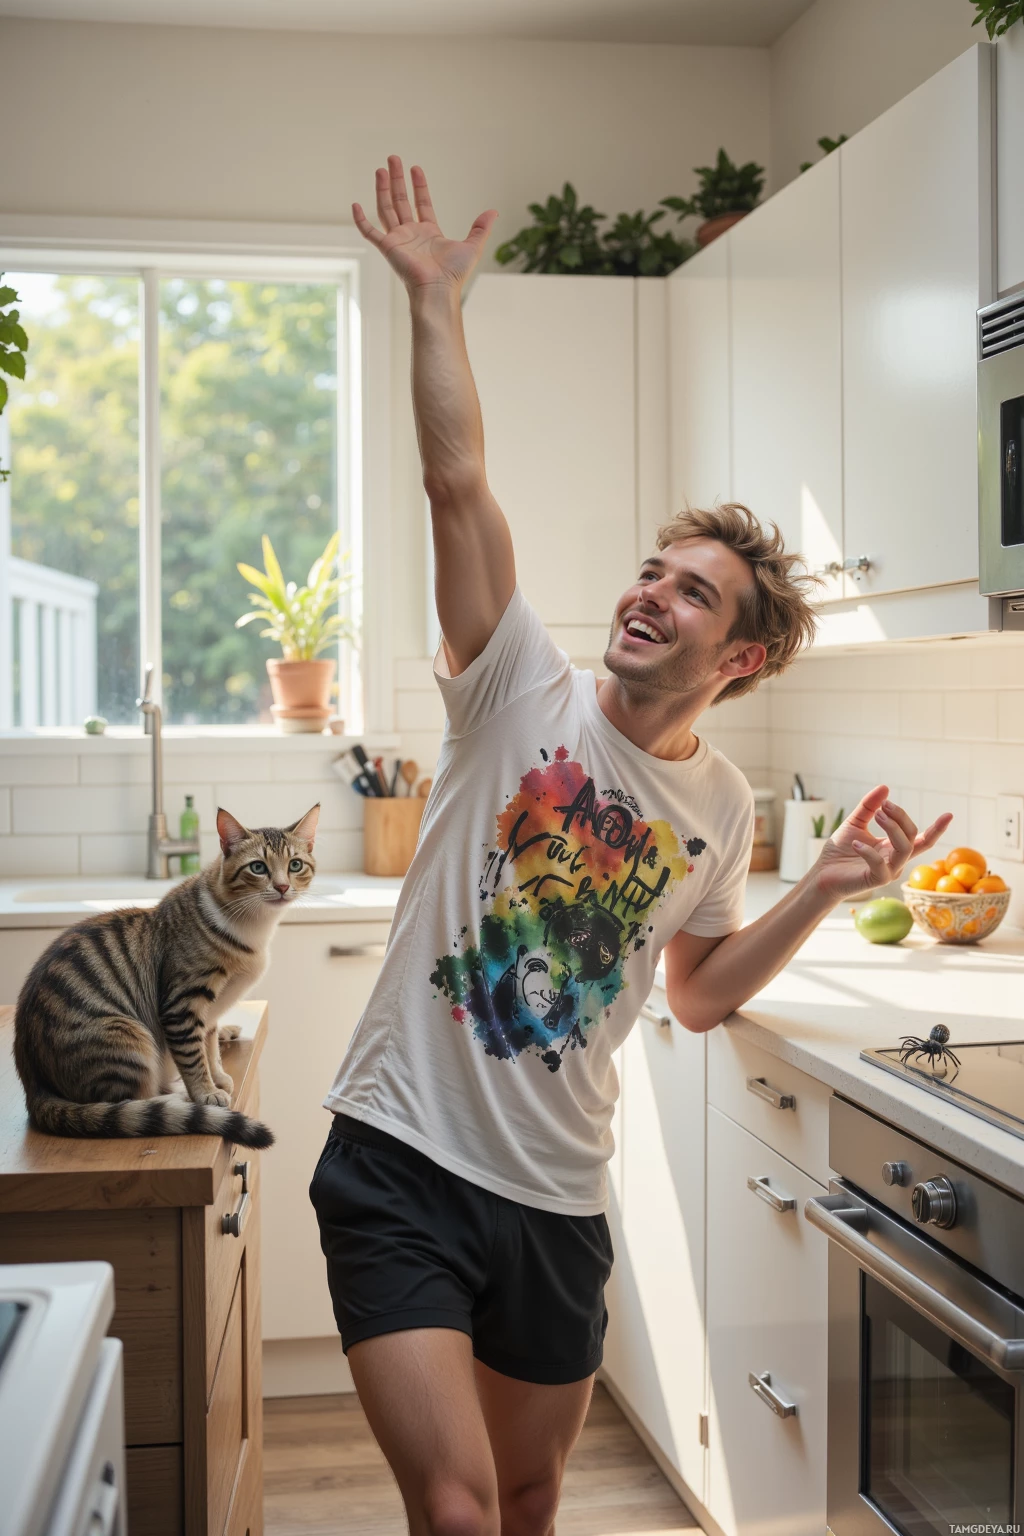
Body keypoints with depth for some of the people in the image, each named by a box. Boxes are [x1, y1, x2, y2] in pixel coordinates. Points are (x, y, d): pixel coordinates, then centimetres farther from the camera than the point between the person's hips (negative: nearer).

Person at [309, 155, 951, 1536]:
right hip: (402, 1163, -4)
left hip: (557, 1200, 4)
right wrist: (436, 301, -20)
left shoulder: (723, 806, 3)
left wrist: (823, 891, 2)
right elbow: (458, 483, -17)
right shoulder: (524, 691, -8)